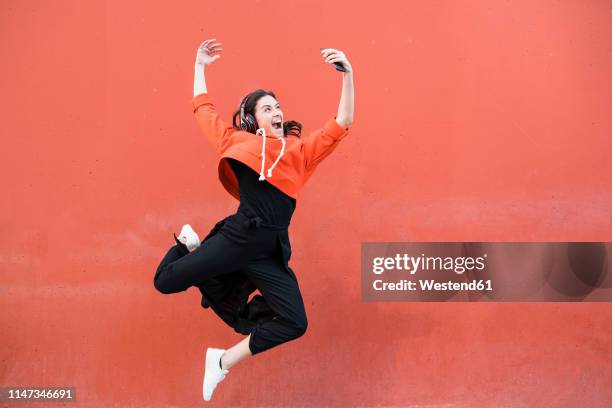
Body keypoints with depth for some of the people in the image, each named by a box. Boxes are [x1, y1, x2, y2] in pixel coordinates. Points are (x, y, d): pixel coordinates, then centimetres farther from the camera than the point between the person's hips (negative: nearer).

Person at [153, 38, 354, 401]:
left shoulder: (301, 150, 10)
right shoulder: (238, 141, 7)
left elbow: (341, 124, 0)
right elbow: (203, 109, 20)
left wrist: (348, 76, -10)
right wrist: (200, 66, 23)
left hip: (271, 252, 2)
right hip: (237, 238, -2)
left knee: (295, 324, -7)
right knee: (165, 283, -3)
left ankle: (225, 360, 8)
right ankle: (190, 246, 30)